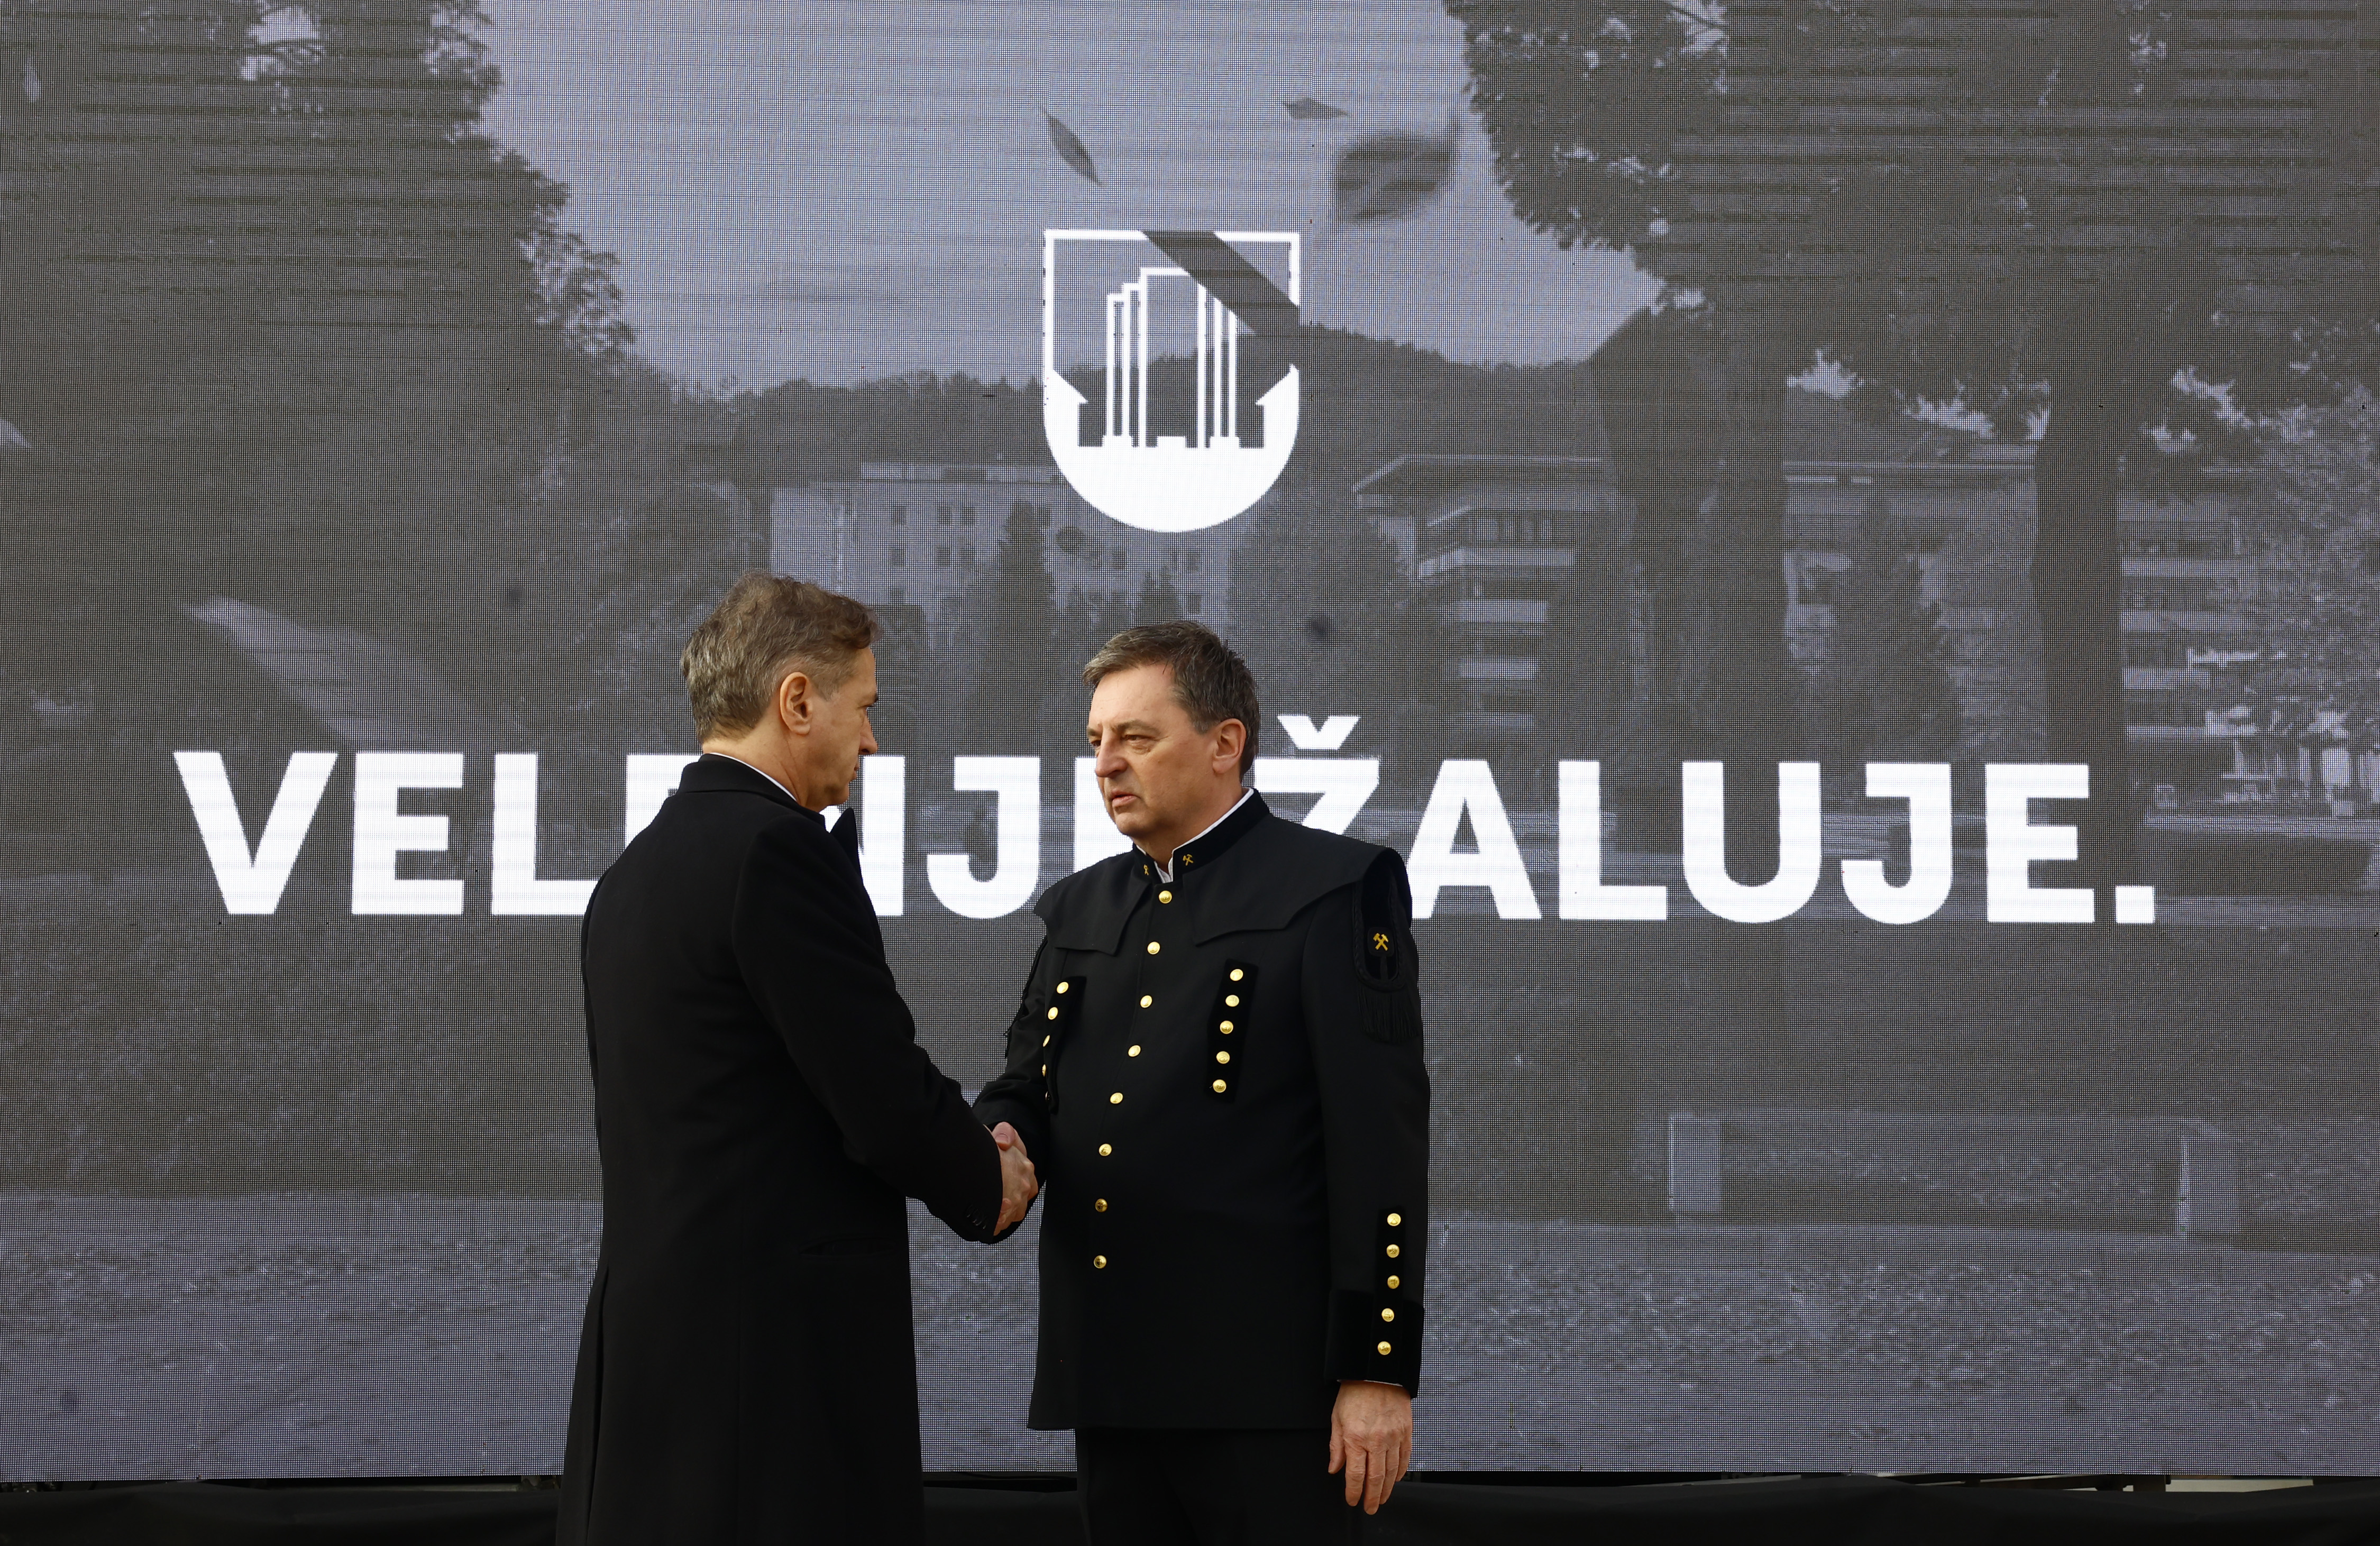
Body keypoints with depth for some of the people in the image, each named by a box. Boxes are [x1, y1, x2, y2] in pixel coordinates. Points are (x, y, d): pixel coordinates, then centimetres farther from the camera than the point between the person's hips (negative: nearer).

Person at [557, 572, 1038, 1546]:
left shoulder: (630, 874, 15)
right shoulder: (782, 849, -13)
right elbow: (888, 1103, -16)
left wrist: (952, 1156, 14)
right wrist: (986, 1186, 5)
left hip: (645, 1342, 9)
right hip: (784, 1355, -9)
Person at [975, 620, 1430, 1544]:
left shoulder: (1336, 890, -3)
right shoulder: (1079, 908, 18)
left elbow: (1382, 1143, -8)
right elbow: (1026, 1081, 20)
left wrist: (1378, 1370, -13)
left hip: (1265, 1388, -6)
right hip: (1111, 1381, 6)